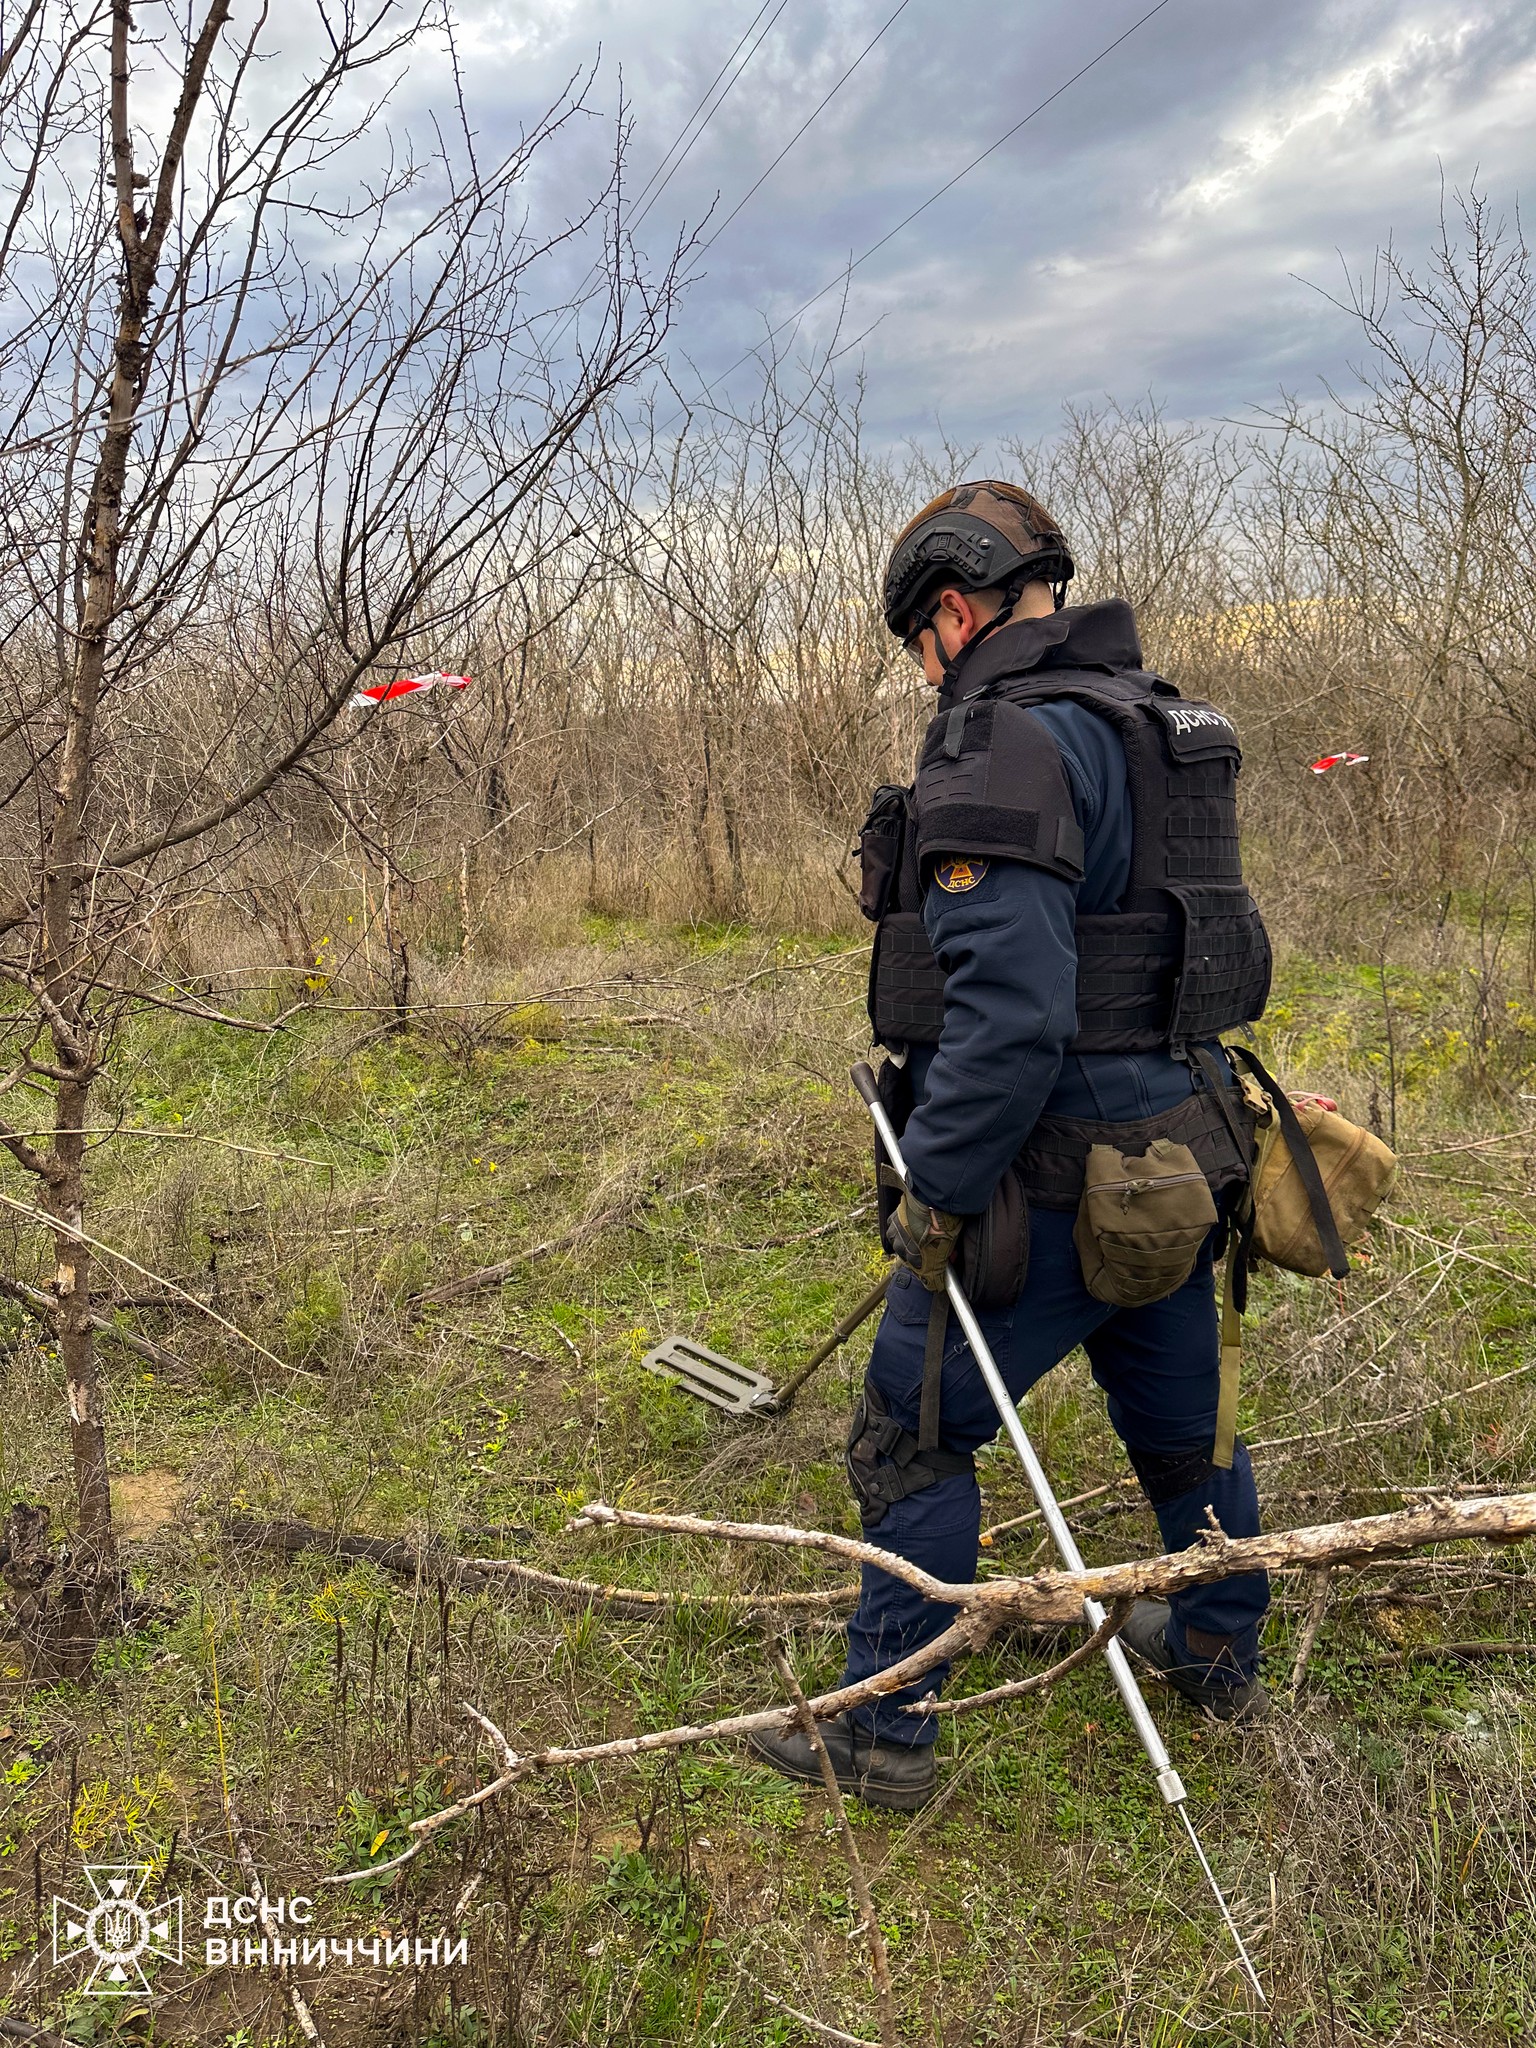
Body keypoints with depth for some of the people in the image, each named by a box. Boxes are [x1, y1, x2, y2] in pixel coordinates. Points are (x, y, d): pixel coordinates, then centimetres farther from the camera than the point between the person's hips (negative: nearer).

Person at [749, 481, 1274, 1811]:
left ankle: (884, 1735, 18)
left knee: (914, 1435, 5)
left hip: (1057, 1169, -9)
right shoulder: (1156, 725, 11)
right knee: (1184, 1413, 25)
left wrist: (935, 1186, -20)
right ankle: (1221, 1654, 46)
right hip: (1176, 1147, 9)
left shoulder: (1009, 741, -19)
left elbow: (1011, 1006, -29)